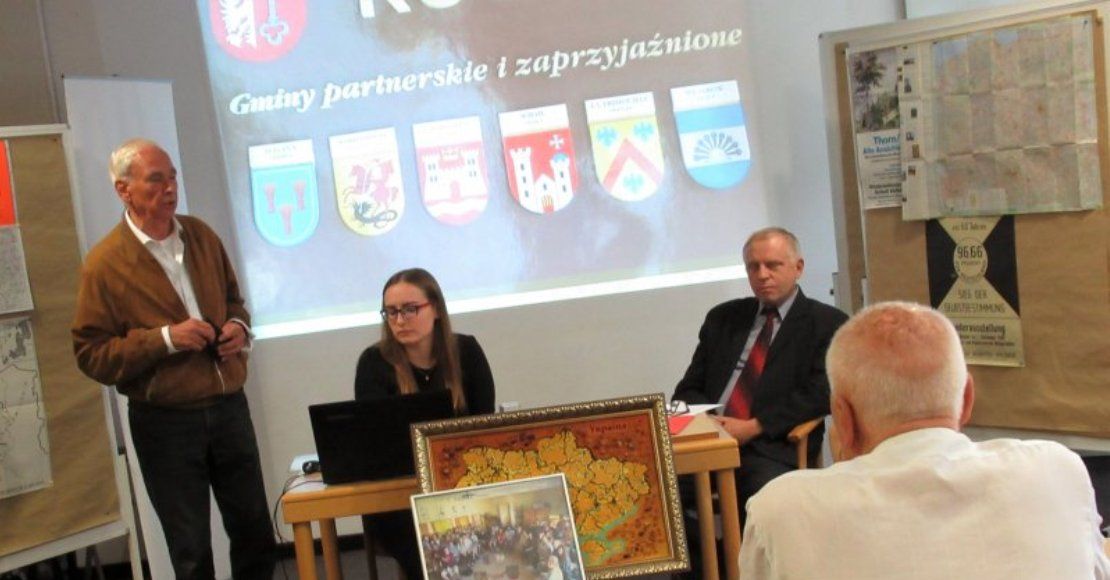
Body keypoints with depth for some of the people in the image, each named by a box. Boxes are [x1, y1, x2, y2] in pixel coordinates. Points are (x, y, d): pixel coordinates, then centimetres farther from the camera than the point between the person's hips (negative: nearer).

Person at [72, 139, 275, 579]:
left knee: (255, 530, 16)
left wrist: (239, 326, -3)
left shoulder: (201, 235, 5)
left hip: (229, 407, 5)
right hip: (166, 422, -5)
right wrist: (164, 339, -22)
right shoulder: (104, 264, -12)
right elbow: (92, 355, -11)